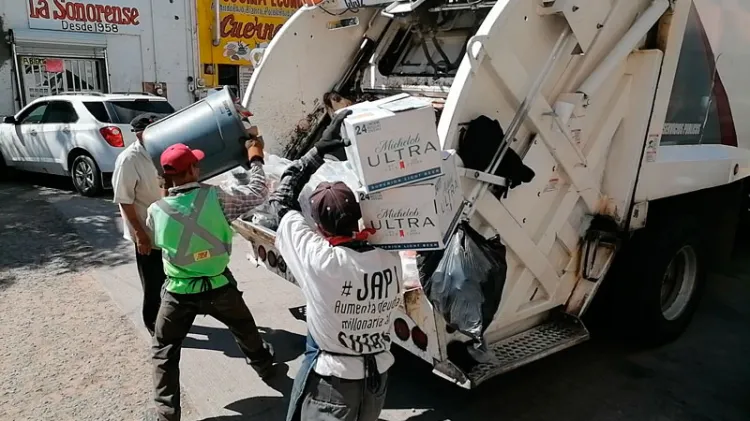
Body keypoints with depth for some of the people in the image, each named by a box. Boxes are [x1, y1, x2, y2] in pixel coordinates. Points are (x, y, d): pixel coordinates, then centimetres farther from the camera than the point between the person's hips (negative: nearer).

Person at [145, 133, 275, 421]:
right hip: (219, 287, 0)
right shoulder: (217, 197, -18)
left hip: (178, 293, 0)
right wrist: (255, 157, 8)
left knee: (164, 353, 18)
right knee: (245, 329, 28)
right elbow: (258, 193, -6)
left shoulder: (155, 211, -11)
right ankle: (265, 366, 51)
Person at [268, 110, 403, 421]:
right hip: (378, 376, 5)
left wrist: (318, 150, -13)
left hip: (332, 380, -4)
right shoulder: (390, 259, -15)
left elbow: (281, 199, -15)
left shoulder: (319, 260, -27)